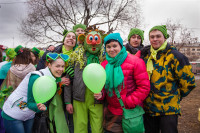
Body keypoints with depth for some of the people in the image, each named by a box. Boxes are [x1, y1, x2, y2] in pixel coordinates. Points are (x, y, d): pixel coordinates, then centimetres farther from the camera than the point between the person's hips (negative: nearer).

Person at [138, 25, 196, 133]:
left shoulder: (174, 56, -9)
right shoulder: (145, 55, 6)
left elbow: (188, 81, -4)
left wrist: (175, 96, 6)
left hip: (168, 109, -5)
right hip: (148, 107, 5)